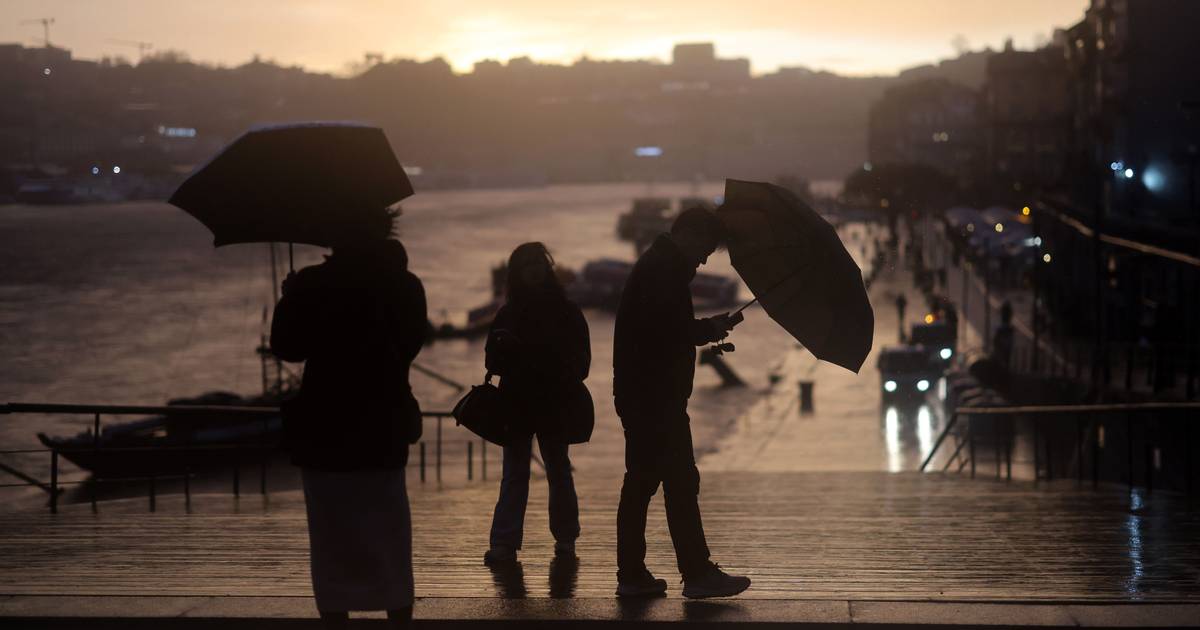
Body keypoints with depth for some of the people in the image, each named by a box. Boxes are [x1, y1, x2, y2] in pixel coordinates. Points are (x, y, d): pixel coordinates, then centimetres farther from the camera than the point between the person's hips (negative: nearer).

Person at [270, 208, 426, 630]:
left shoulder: (313, 286, -13)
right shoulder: (406, 287, -2)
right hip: (385, 431, 3)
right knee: (390, 545, 13)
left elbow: (286, 347, -4)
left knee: (334, 545, 4)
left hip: (326, 434, -3)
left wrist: (290, 298, 11)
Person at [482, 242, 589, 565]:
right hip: (516, 405, 1)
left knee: (559, 471, 9)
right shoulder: (508, 314, 5)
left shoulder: (568, 313, 0)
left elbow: (580, 362, -2)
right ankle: (504, 542, -5)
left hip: (554, 407, -1)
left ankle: (565, 538, 18)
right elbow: (494, 362, 3)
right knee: (514, 474, -1)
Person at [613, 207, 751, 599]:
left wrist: (707, 329, 13)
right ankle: (698, 574, -4)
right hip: (657, 396, -11)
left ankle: (632, 575, 14)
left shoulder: (656, 265, 18)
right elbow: (666, 329, -23)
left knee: (641, 481, 11)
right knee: (680, 481, -7)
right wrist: (710, 330, -8)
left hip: (638, 394, 11)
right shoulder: (665, 270, -14)